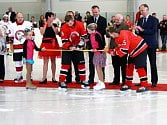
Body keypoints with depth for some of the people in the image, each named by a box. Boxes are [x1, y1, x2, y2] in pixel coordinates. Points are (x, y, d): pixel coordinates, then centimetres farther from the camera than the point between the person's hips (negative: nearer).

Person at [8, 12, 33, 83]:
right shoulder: (12, 26, 7)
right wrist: (11, 46, 8)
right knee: (18, 62, 8)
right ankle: (19, 77, 20)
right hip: (17, 47, 3)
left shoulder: (28, 24, -2)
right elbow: (11, 37, 11)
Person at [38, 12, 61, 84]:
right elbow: (42, 33, -13)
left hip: (53, 43, 2)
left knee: (53, 61, 7)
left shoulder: (54, 25, 7)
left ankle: (53, 77, 16)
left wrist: (52, 25, -8)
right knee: (45, 61, -4)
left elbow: (56, 32, -10)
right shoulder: (43, 25, 2)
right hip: (45, 43, -2)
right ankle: (44, 78, -2)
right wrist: (45, 24, -10)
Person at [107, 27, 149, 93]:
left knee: (139, 67, -12)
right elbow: (120, 47, 12)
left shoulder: (124, 35, -29)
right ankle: (128, 84, 23)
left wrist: (115, 52, -17)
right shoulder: (118, 38, 3)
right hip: (132, 51, 11)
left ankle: (144, 86, -8)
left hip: (140, 49, -11)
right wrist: (111, 51, -3)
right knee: (129, 66, 13)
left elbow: (124, 49, -31)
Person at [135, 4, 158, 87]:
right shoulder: (140, 20, 12)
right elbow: (138, 32, 13)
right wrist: (137, 31, -11)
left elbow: (153, 31, -17)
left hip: (151, 44, -5)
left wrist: (142, 30, -20)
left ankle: (154, 81, 9)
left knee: (153, 63, 1)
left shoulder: (153, 19, -5)